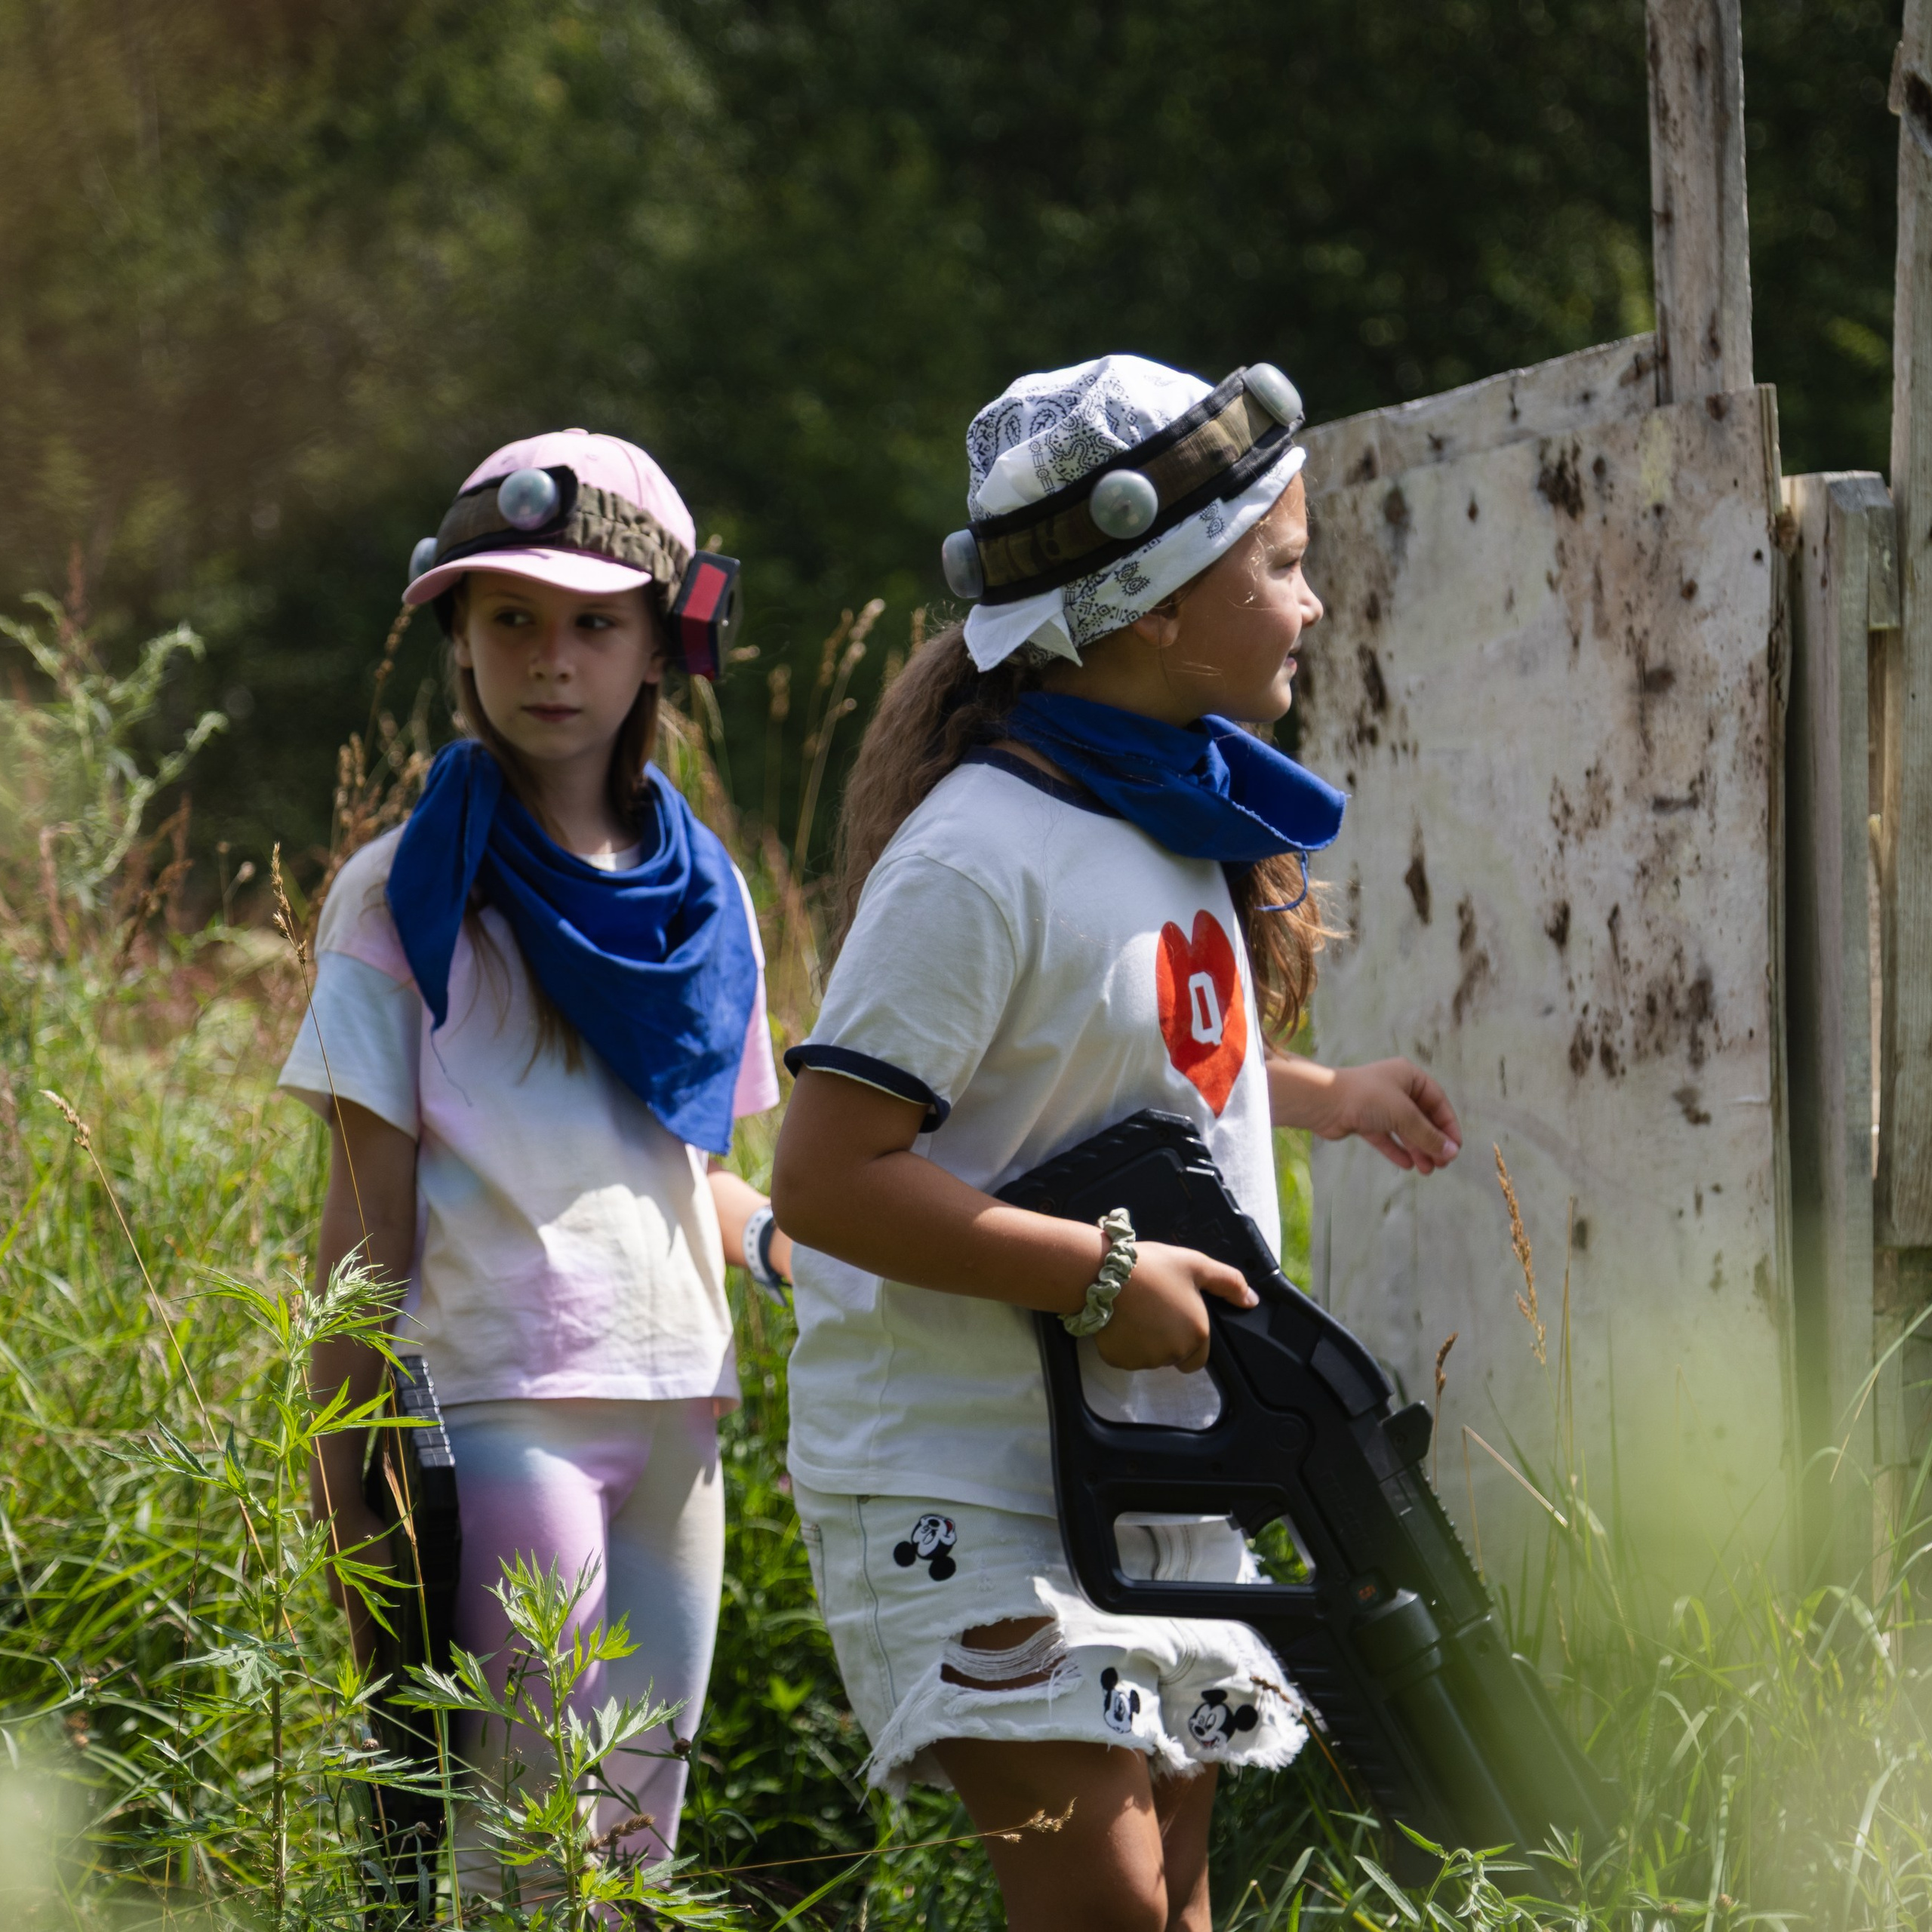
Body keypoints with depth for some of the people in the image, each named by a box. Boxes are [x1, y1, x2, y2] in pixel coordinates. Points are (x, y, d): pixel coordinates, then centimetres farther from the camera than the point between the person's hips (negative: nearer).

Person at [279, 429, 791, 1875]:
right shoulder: (407, 892, -1)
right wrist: (344, 1484, -7)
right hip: (503, 1408, -6)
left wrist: (790, 1242, 0)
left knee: (640, 1824, 6)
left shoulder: (702, 898, 15)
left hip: (675, 1408, 6)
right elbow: (370, 1211, -3)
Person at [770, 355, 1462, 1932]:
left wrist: (1323, 1096, 18)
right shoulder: (984, 857, -20)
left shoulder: (1180, 811, 8)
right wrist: (1102, 1275, -23)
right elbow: (827, 1177, -24)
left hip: (1151, 1459, 9)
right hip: (961, 1475, -9)